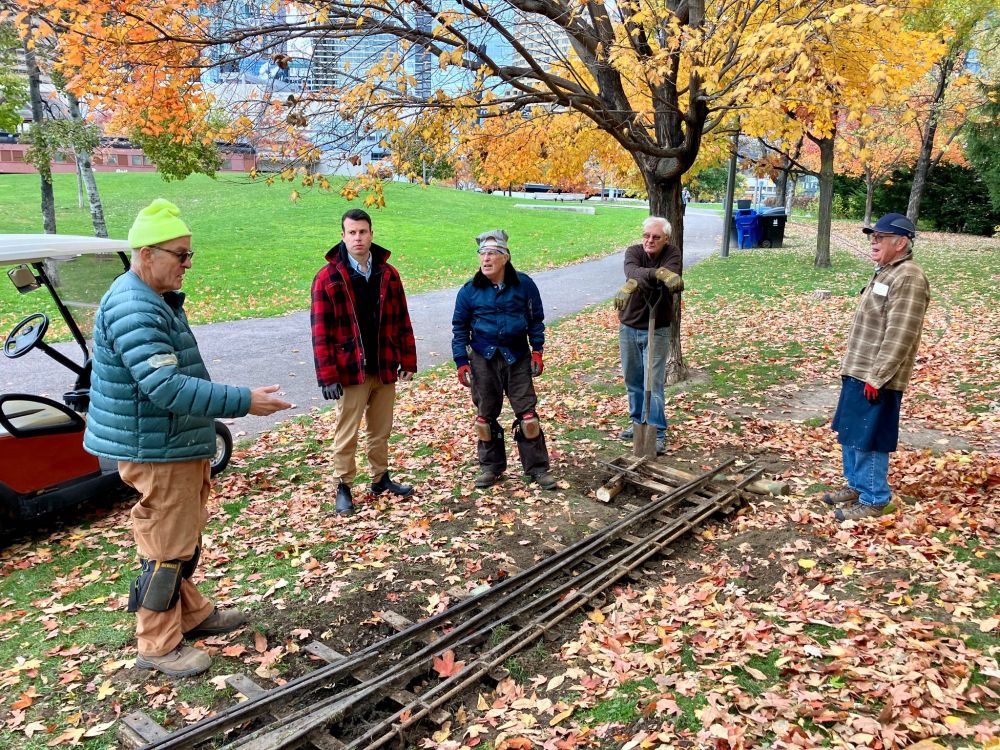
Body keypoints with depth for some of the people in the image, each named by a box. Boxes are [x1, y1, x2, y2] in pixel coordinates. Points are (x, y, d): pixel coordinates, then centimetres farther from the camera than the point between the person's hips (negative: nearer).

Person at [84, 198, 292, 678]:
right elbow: (166, 387, -32)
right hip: (157, 453, -11)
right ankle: (158, 646, 15)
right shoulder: (134, 310, -23)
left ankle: (191, 614, 38)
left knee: (185, 538, 22)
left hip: (179, 445, 11)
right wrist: (244, 401, -31)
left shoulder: (156, 300, 13)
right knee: (167, 548, 0)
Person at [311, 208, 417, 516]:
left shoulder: (388, 274, 4)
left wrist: (408, 361, 5)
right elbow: (321, 331, -10)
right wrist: (328, 375, -14)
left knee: (381, 430, 16)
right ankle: (343, 487, 19)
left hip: (384, 368, 4)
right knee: (347, 433, 6)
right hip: (350, 370, -4)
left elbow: (402, 321, 8)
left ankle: (380, 478, 32)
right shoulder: (328, 277, -8)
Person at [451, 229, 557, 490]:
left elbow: (536, 319, 6)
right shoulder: (470, 290, -3)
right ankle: (490, 467, 24)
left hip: (517, 357, -1)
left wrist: (537, 351, -1)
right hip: (483, 360, 1)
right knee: (486, 414, 9)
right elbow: (460, 327, 3)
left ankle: (537, 468, 9)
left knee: (527, 411, -1)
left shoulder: (523, 284, -4)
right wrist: (461, 362, -1)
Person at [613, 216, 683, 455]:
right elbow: (632, 271, -33)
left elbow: (672, 281, -32)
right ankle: (638, 423, 32)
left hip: (657, 330, -3)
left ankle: (657, 433, 3)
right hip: (629, 327, 3)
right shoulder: (634, 251, -8)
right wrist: (659, 273, -54)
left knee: (653, 384, -6)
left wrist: (633, 284, -47)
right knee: (633, 381, 15)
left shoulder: (672, 253, -11)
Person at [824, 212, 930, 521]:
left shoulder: (908, 279, -18)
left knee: (868, 440, -2)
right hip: (857, 371, 10)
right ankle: (856, 485, 33)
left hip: (876, 378, -10)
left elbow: (899, 336, -23)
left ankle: (873, 500, 10)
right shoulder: (885, 272, 14)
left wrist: (877, 376, -23)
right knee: (850, 434, 19)